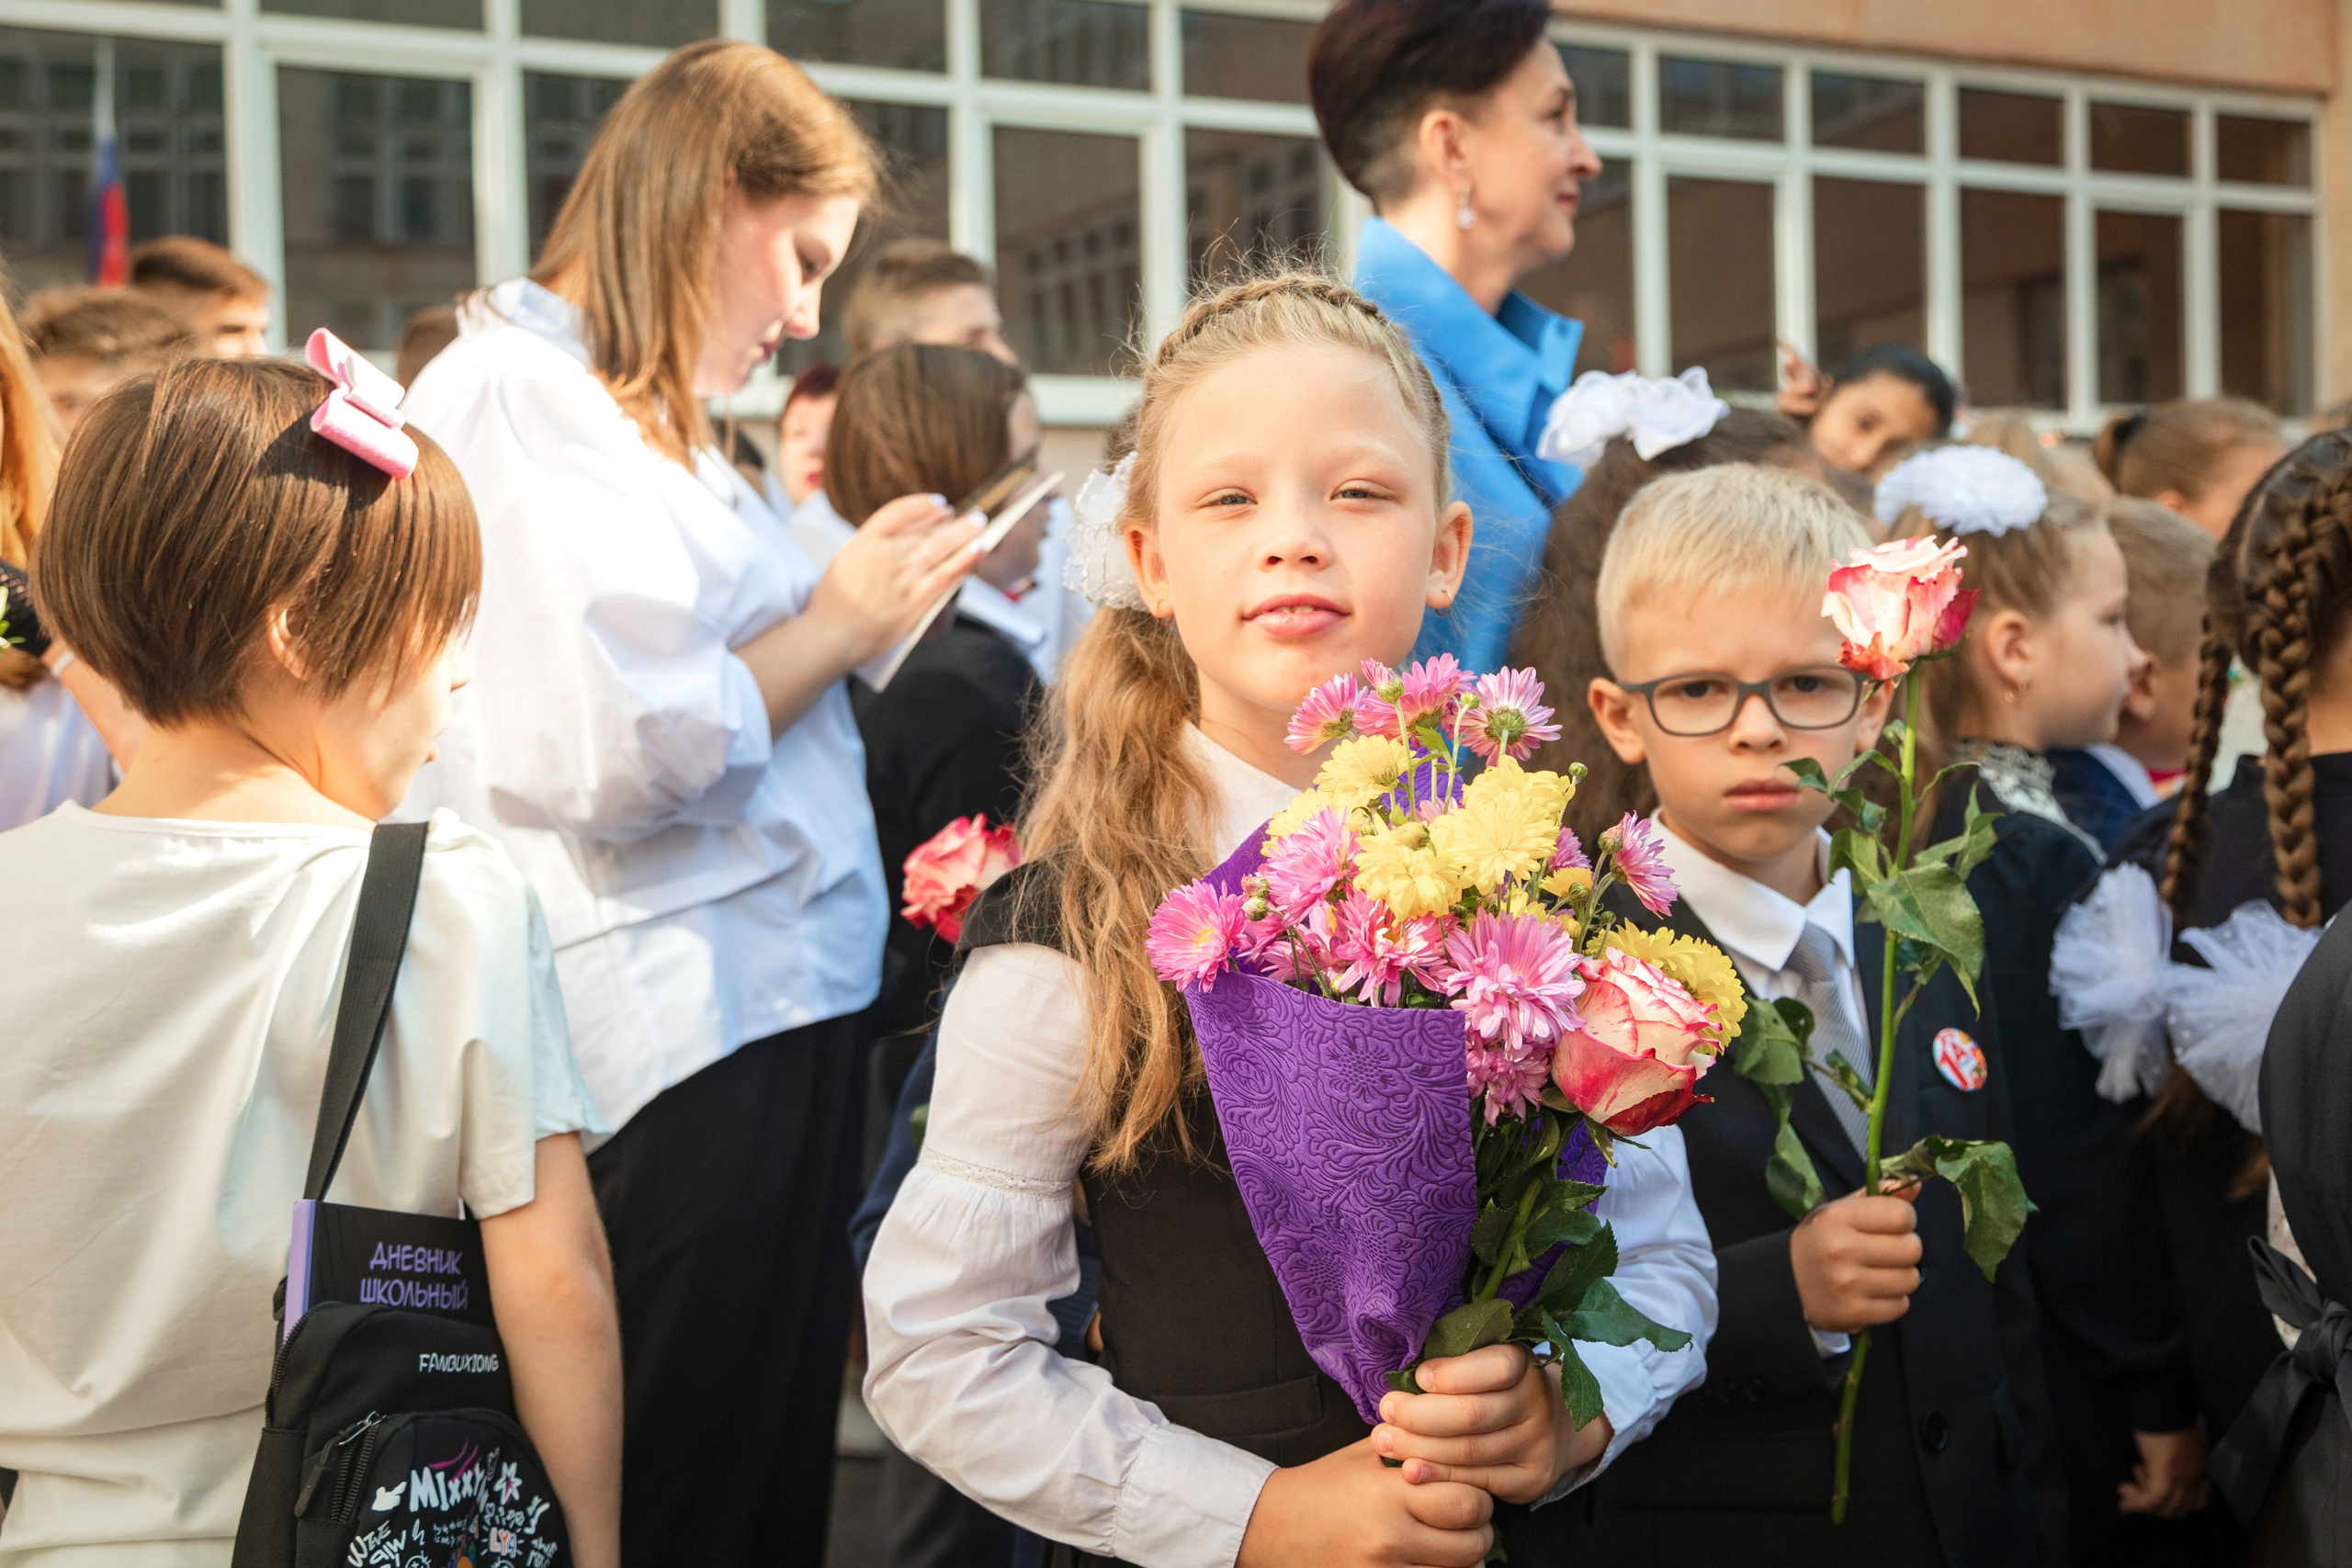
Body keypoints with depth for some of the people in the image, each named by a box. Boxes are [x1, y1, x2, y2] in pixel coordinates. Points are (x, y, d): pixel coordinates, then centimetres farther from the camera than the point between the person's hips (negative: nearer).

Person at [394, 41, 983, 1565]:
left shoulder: (651, 419, 18)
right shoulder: (512, 399, -12)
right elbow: (600, 759, -21)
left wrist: (867, 606, 8)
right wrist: (836, 621, -10)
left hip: (784, 1004, 10)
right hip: (683, 1034, -10)